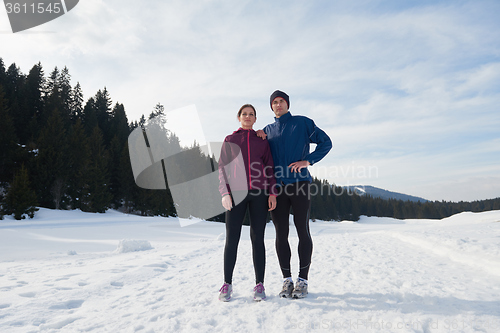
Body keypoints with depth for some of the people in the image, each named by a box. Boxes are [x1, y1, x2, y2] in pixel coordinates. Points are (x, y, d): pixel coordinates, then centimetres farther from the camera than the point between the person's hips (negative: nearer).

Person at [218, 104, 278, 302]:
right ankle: (227, 284, 10)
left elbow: (269, 168, 12)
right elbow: (223, 167, 7)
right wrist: (225, 193, -6)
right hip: (236, 193, 0)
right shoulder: (230, 140, 14)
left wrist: (272, 192, 0)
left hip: (258, 194, 1)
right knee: (232, 239, -2)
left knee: (257, 239, 1)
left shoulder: (262, 141, 16)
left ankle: (259, 285, 9)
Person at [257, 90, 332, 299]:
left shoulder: (302, 123, 8)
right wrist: (258, 139, 5)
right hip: (277, 186, 3)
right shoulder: (268, 130, 19)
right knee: (281, 233, 3)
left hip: (299, 183, -3)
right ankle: (286, 280, 12)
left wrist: (308, 161, -7)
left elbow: (326, 142, 5)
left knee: (302, 231, -2)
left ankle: (303, 280, 7)